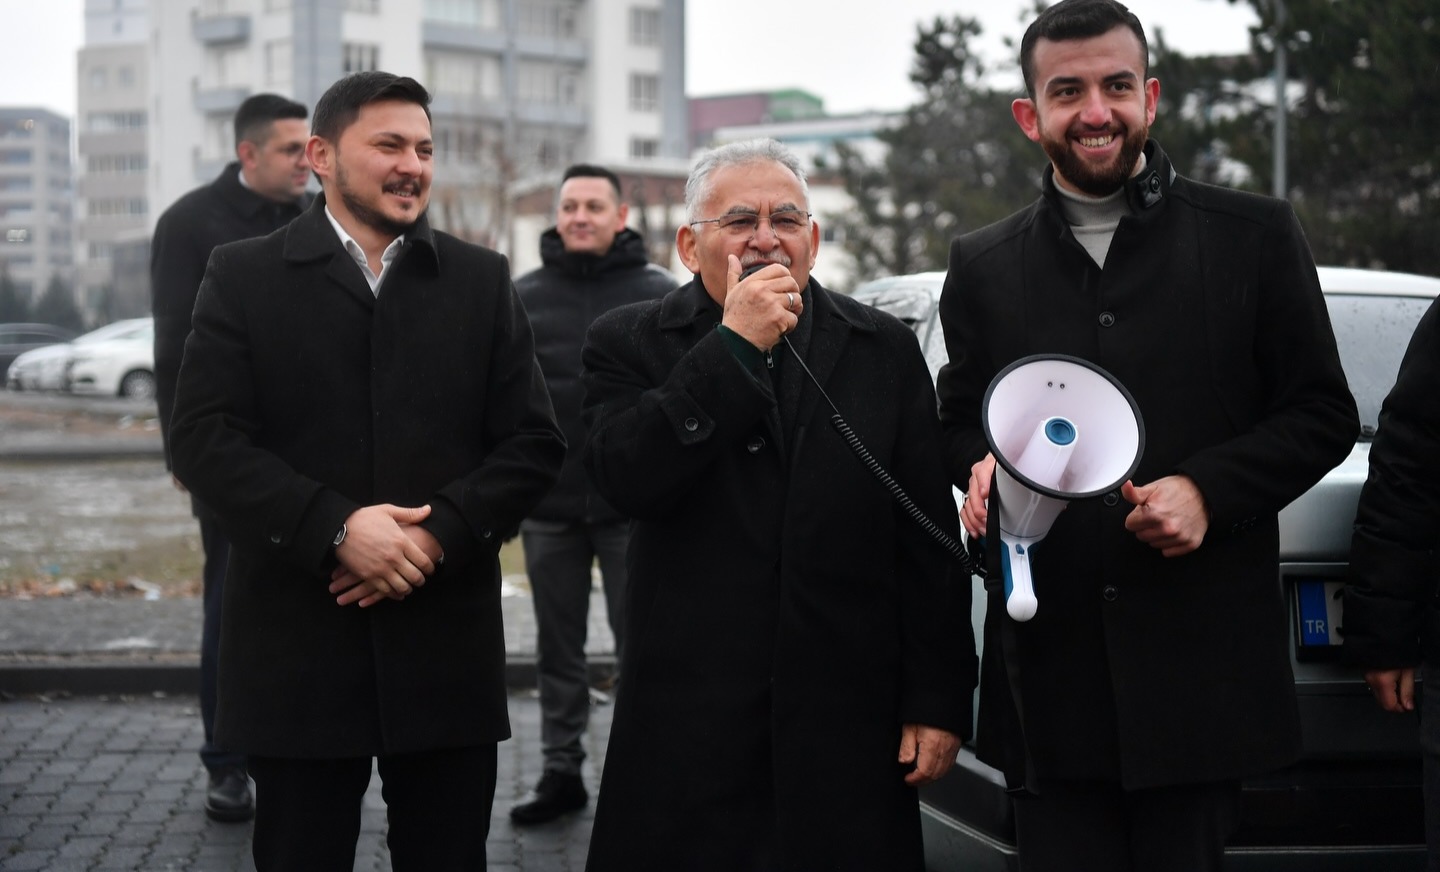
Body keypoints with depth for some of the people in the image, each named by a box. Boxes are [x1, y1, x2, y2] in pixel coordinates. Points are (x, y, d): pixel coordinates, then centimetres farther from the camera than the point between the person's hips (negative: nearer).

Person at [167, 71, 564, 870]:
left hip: (447, 646, 2)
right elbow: (205, 439, -6)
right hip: (297, 648, -2)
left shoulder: (481, 281, 11)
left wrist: (440, 532, -12)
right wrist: (336, 529, -18)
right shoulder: (244, 277, 4)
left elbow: (533, 443, 5)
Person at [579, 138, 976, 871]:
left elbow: (930, 542, 5)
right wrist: (732, 345, -17)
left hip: (850, 728, 1)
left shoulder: (885, 351, 8)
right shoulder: (629, 343, 4)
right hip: (689, 730, -1)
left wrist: (938, 699, 0)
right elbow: (626, 480, -14)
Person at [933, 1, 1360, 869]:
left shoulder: (1255, 236, 5)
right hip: (1050, 665, 2)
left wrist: (1208, 490, -10)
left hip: (1200, 663, -2)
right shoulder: (983, 266, 11)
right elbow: (960, 426, 19)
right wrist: (982, 466, -5)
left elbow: (1323, 415, 6)